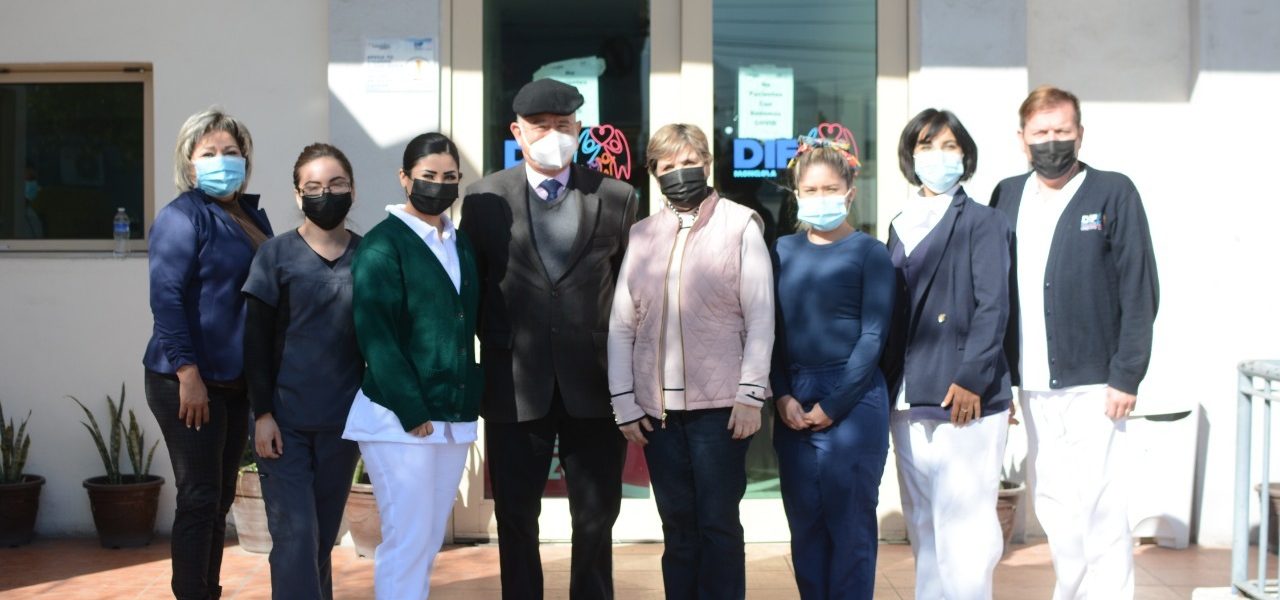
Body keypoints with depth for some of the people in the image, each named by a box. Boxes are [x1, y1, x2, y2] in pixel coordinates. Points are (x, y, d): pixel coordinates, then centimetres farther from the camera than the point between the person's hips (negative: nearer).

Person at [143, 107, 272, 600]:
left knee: (220, 500, 13)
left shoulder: (252, 216, 12)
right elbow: (166, 297, -17)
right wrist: (188, 374, -22)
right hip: (190, 382, -7)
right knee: (200, 498, -3)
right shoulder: (182, 216, -9)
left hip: (237, 381, 7)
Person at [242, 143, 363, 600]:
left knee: (323, 537, 10)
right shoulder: (275, 255, -2)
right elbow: (256, 341, -3)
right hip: (283, 420, -2)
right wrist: (262, 413, -9)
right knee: (295, 537, -7)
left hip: (341, 423, 2)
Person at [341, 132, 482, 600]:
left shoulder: (463, 245, 15)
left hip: (453, 417, 6)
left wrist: (472, 401, 6)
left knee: (429, 540, 11)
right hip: (399, 418, -6)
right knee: (406, 540, -5)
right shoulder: (382, 244, -6)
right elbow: (376, 334, -12)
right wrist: (412, 412, -16)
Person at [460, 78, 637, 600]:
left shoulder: (617, 198, 3)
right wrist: (497, 347, 1)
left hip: (594, 385, 0)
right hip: (515, 385, 0)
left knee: (597, 519, 10)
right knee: (516, 520, 10)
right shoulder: (485, 200, 2)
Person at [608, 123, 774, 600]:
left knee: (718, 527, 1)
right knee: (679, 530, 9)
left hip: (720, 404, -3)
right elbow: (621, 324, 9)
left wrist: (750, 395, -10)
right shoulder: (641, 235, 11)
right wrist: (623, 400, 3)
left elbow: (760, 318, -4)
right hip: (656, 407, 3)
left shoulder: (740, 225, 1)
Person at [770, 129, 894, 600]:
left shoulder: (869, 253, -2)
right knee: (804, 523, 9)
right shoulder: (783, 252, 9)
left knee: (849, 524, 0)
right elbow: (772, 331, 7)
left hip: (852, 402, -4)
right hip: (793, 404, 4)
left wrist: (831, 405, -10)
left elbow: (873, 337, -7)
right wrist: (783, 397, -5)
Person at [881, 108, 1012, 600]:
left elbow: (993, 307, -8)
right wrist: (887, 385, 7)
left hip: (964, 397, -6)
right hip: (909, 397, 6)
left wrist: (970, 379, -17)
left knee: (963, 522, -7)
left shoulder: (981, 222, 1)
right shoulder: (902, 225, 17)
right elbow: (892, 310, 15)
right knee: (923, 523, 11)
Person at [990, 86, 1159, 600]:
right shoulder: (1007, 196, 9)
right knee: (1052, 503, 11)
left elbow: (1140, 293, -6)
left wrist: (1126, 377, -11)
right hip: (1032, 384, 4)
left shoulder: (1113, 193, -3)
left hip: (1091, 383, -4)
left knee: (1100, 509, -4)